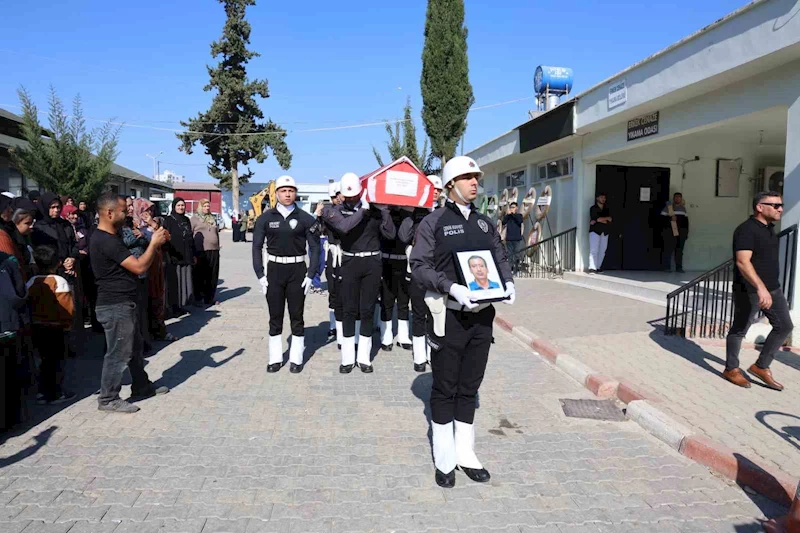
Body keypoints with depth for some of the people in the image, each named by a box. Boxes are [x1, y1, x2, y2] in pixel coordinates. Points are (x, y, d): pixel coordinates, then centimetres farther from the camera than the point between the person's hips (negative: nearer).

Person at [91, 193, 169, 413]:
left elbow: (131, 262, 18)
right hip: (116, 306, -11)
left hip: (124, 303, 11)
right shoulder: (106, 241, -22)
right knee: (118, 353, -1)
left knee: (135, 347, 20)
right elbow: (139, 267, -24)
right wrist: (154, 243, -14)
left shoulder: (110, 237, 12)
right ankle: (108, 399, 12)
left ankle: (141, 387, 33)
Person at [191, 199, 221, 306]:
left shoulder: (212, 219, 18)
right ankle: (199, 298, 6)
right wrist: (193, 251, -8)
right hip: (201, 251, -5)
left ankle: (210, 297, 16)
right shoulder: (194, 219, 2)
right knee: (200, 275, -1)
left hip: (214, 251, 5)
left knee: (213, 276, 7)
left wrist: (218, 248, 17)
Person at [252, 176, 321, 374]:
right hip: (274, 270, 1)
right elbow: (257, 247, 2)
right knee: (275, 316, 7)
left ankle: (296, 358, 17)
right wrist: (260, 275, -4)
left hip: (297, 270, -1)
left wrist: (310, 275, -6)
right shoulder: (266, 218, 0)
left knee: (296, 316, 6)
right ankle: (275, 358, 18)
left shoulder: (305, 218, -2)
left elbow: (315, 248, 0)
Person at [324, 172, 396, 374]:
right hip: (350, 263, -1)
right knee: (349, 311, 4)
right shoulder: (337, 211, 0)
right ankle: (348, 358, 14)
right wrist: (363, 210, -16)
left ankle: (364, 357, 17)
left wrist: (384, 210, -11)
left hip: (372, 263, 1)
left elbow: (390, 234, -4)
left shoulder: (374, 209, 3)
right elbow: (344, 226, -22)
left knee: (367, 310, 7)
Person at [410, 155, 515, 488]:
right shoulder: (433, 222, -5)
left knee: (470, 388, 14)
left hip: (481, 315, 5)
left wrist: (507, 282, -3)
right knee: (445, 389, 6)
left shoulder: (484, 222, 12)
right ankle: (445, 460, 20)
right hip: (449, 315, -5)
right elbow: (419, 266, -11)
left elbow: (501, 257, 18)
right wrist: (450, 287, -24)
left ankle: (465, 454, 28)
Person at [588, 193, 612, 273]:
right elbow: (597, 218, -13)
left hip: (605, 232, 5)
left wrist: (597, 220, -13)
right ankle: (592, 268, -19)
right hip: (595, 231, -5)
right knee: (593, 250, -13)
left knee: (602, 251, 4)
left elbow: (609, 220, -1)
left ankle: (598, 267, 11)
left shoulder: (607, 209, 13)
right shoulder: (593, 208, 1)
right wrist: (606, 218, -3)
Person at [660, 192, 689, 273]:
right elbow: (662, 218, -4)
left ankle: (679, 267, 8)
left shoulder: (683, 208, 19)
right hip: (670, 231, -5)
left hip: (681, 231, 5)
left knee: (679, 250, 4)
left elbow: (686, 221, 18)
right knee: (668, 249, -7)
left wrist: (687, 232, 13)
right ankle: (667, 267, -2)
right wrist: (670, 218, -20)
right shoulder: (668, 207, 3)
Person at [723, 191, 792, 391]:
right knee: (740, 329, 3)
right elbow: (743, 262, -28)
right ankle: (731, 369, 17)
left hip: (773, 288, 9)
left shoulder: (769, 229, 13)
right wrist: (760, 288, -38)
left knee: (784, 325, 9)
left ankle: (761, 366, 19)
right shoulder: (747, 230, -17)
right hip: (750, 290, -9)